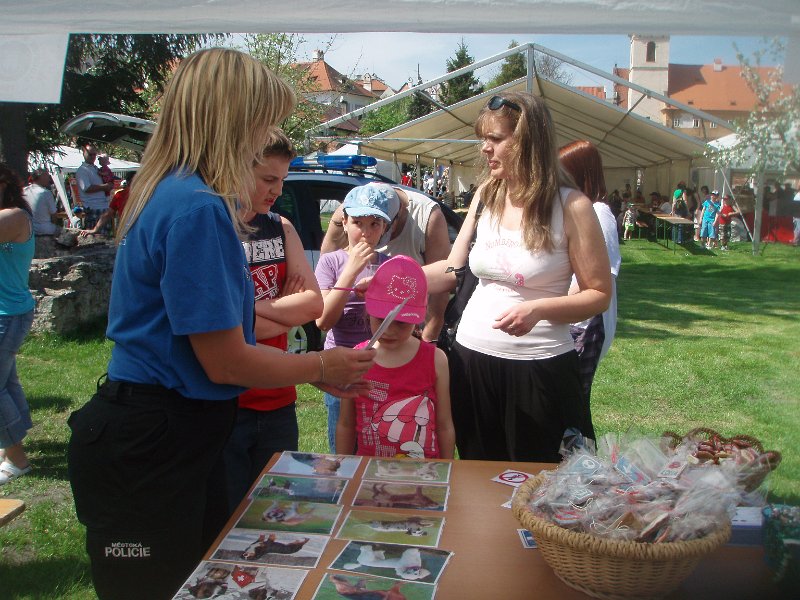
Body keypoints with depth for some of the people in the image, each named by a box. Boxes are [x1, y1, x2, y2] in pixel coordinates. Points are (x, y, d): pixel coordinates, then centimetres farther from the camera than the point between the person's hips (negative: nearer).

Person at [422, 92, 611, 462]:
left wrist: (538, 309, -23)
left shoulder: (570, 206, -10)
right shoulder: (486, 196, 4)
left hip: (539, 366, -4)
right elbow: (452, 270, 10)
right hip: (471, 359, 5)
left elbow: (599, 295, -8)